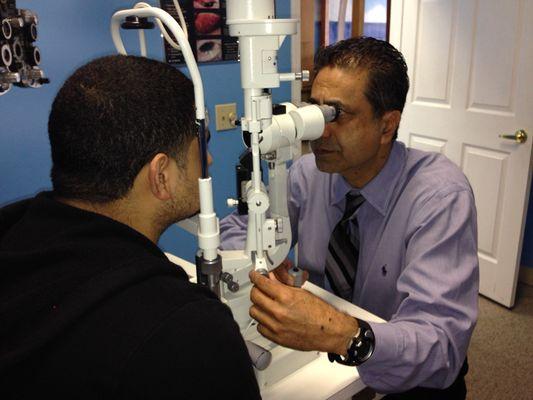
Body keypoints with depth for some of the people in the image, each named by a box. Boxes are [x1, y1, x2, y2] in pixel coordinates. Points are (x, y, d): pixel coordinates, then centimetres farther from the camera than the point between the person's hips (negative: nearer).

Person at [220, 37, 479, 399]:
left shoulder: (440, 196, -21)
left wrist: (346, 336, -45)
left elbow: (441, 346, -28)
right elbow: (234, 229, 3)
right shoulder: (308, 173, -7)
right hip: (320, 355, 2)